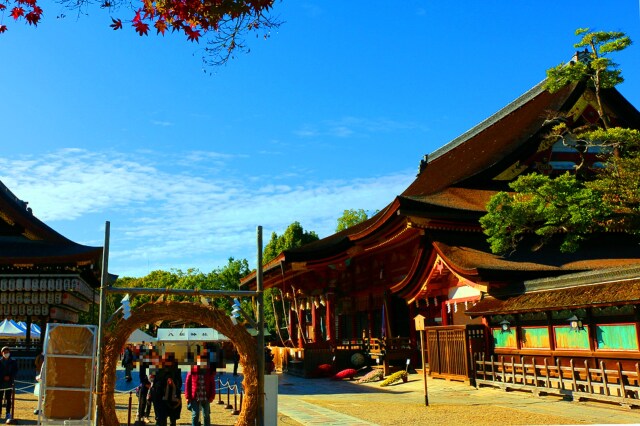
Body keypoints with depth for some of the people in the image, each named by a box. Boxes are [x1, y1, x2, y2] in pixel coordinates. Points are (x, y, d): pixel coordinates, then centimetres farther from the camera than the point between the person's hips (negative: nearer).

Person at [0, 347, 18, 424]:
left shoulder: (13, 362, 6)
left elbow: (15, 371, 3)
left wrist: (9, 377, -12)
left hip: (9, 383, -1)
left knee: (8, 399, -2)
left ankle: (8, 415, -2)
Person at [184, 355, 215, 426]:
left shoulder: (210, 372, 2)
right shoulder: (192, 371, -3)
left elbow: (212, 385, 5)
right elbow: (187, 384, 0)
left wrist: (211, 397, -2)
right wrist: (188, 397, -3)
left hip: (206, 398, 2)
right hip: (195, 398, -2)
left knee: (206, 415, 11)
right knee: (195, 415, 1)